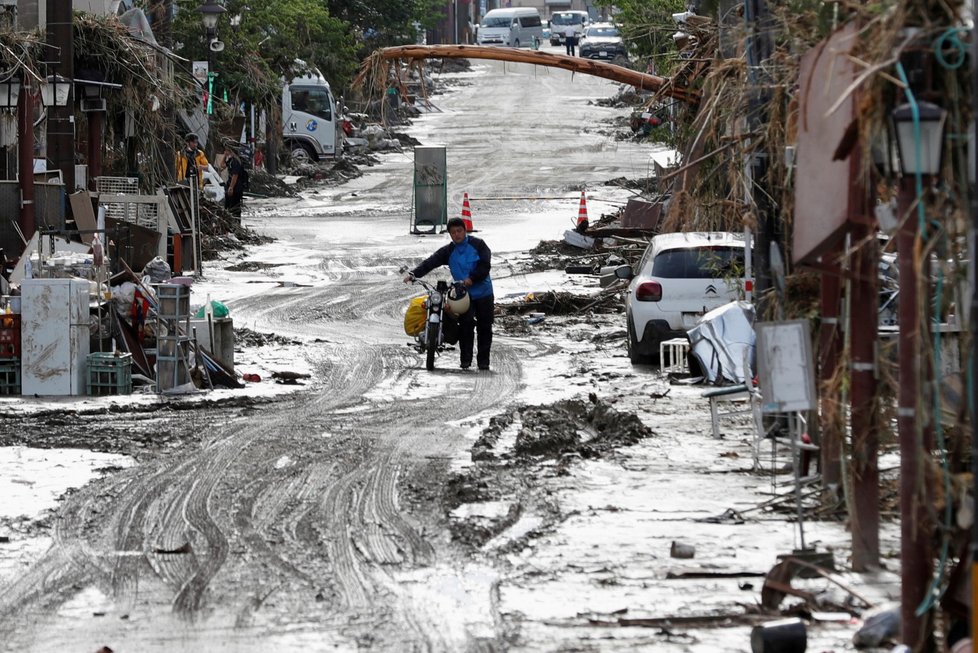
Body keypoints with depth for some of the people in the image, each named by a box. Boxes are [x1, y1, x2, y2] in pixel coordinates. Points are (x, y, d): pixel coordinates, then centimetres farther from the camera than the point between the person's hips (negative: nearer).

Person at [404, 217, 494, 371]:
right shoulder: (448, 251, 4)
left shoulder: (477, 245, -1)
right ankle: (465, 359, -8)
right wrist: (413, 274, -17)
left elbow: (485, 265, -8)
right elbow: (430, 263, -5)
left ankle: (483, 360, 11)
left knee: (485, 328, 2)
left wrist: (472, 278, -20)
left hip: (483, 293, 0)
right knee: (466, 325, -14)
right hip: (464, 294, 0)